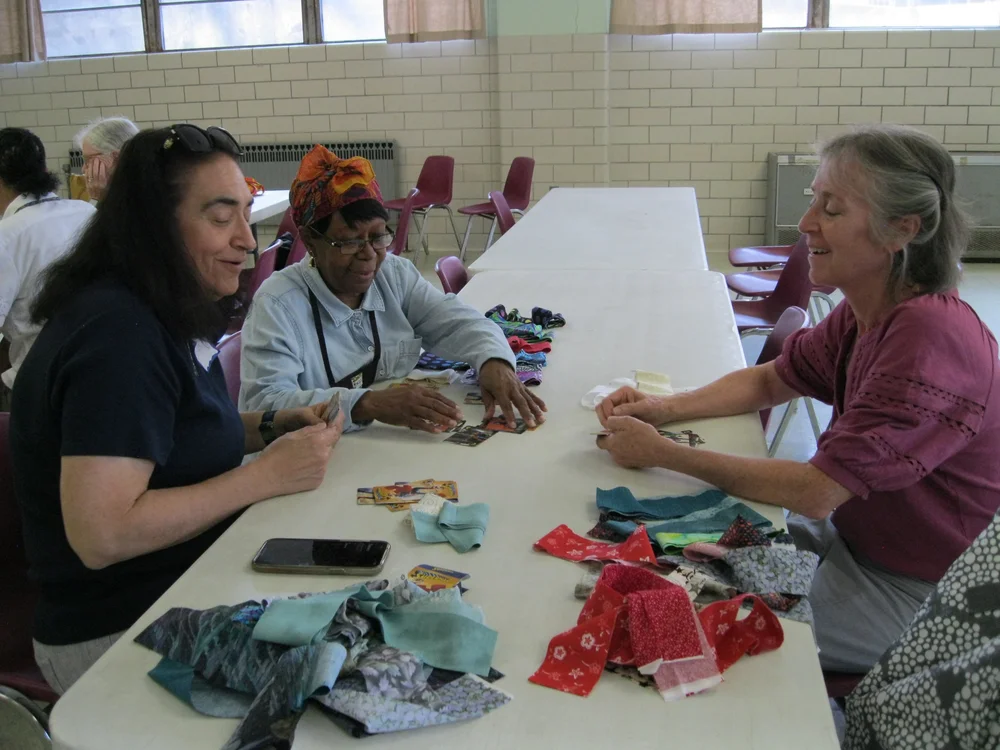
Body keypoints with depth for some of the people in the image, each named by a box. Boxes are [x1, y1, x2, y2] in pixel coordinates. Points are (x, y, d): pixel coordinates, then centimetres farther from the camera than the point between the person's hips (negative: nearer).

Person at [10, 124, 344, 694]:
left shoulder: (162, 313, 5)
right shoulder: (117, 335, -24)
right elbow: (99, 535, -28)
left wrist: (268, 428, 1)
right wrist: (267, 475, -23)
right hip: (122, 632, -9)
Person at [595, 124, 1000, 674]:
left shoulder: (929, 335, -31)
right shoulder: (867, 314, -1)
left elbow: (816, 492, -30)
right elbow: (768, 382, 11)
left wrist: (662, 454, -23)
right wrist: (662, 409, -6)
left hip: (915, 593, -8)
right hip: (858, 536, 9)